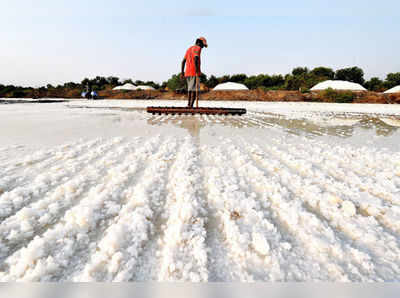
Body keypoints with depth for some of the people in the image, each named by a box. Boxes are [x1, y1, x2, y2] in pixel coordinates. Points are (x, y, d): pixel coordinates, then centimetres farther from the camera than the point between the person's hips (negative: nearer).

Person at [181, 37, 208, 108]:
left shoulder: (189, 49, 24)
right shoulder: (198, 48, -2)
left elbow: (183, 61, 20)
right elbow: (195, 59, -20)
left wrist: (182, 72, 19)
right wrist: (197, 70, -22)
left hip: (187, 72, 8)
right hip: (194, 72, -8)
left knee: (190, 88, 13)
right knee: (195, 89, -9)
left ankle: (189, 104, 9)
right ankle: (191, 105, -16)